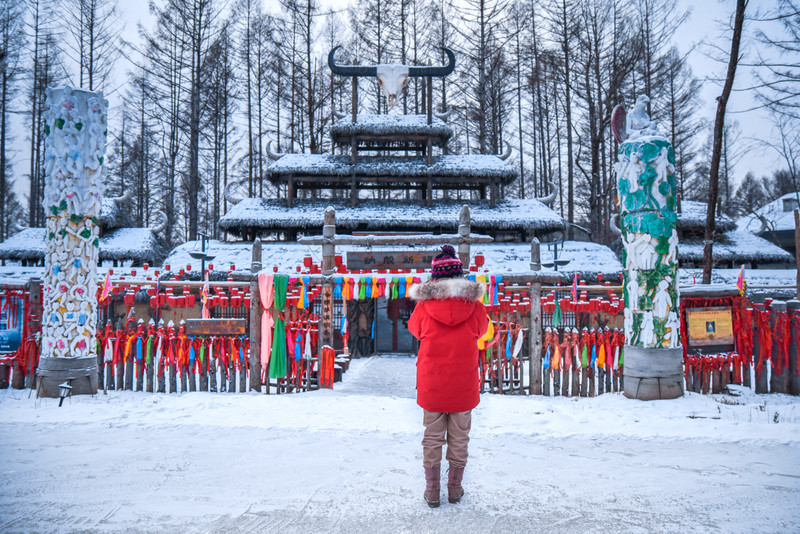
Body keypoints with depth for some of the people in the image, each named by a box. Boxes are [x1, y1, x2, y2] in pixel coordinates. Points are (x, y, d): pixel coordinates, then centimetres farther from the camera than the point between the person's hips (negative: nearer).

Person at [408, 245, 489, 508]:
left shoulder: (423, 308, -13)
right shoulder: (474, 307, -11)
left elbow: (414, 329, 8)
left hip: (431, 387, 0)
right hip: (464, 387, 0)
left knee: (432, 438, 14)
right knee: (459, 438, 16)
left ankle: (432, 491, 24)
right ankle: (455, 488, 28)